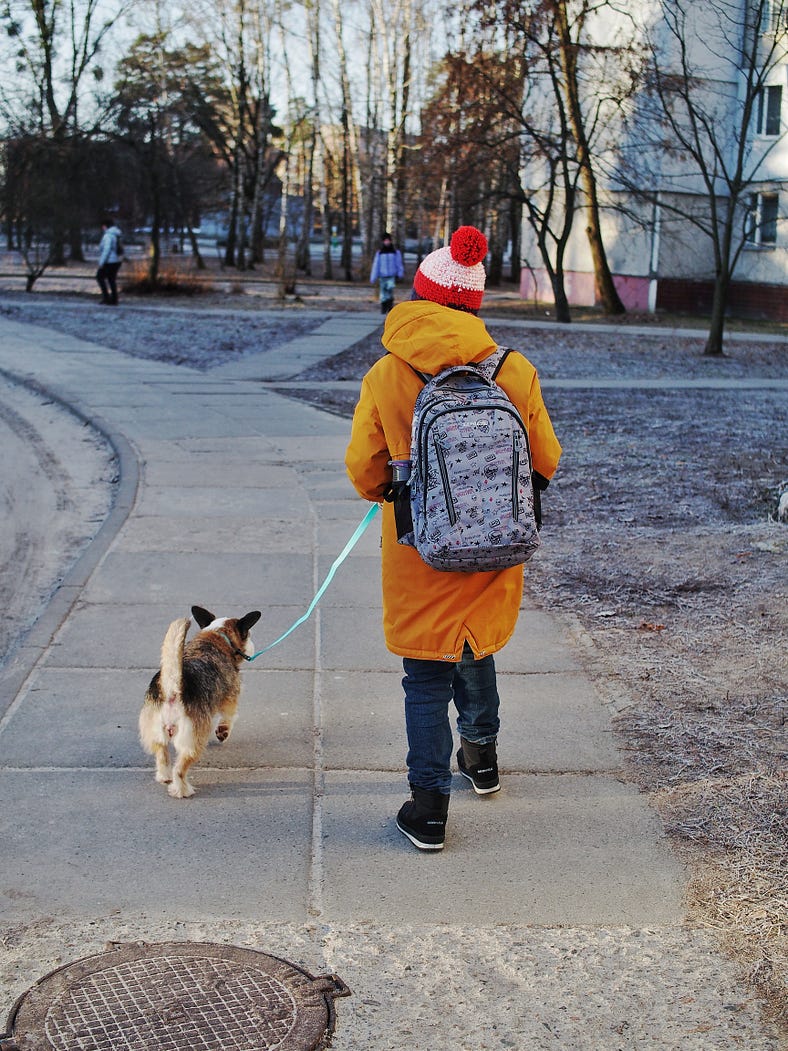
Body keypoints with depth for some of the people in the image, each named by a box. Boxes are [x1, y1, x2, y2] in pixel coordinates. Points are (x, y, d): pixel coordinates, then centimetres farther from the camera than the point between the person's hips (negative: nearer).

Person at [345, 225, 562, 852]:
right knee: (476, 653, 26)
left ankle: (429, 810, 9)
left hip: (419, 553, -2)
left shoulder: (386, 377, -14)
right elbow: (546, 462, 0)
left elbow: (364, 472, -5)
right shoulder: (515, 372, -10)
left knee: (426, 677, 8)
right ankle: (482, 758, 45)